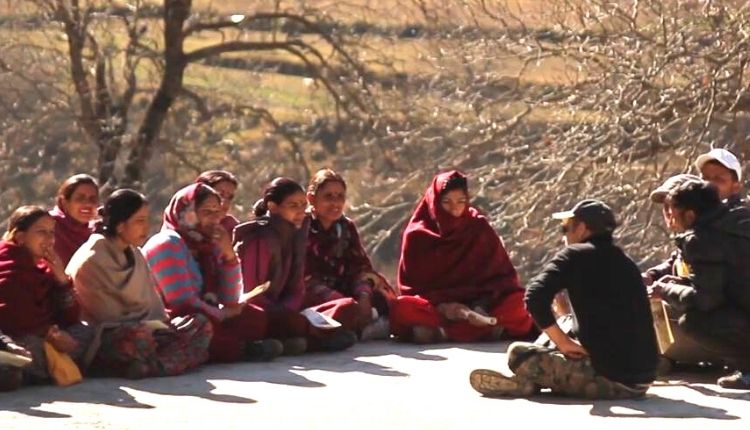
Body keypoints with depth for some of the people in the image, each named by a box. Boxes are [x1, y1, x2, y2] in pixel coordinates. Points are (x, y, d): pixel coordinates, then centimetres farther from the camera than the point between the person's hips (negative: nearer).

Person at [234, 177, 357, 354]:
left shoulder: (294, 236, 11)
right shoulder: (260, 240, -12)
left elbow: (296, 290, 10)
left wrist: (287, 309, -12)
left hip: (283, 311, 9)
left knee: (348, 307, -5)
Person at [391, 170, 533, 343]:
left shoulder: (480, 230, 4)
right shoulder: (417, 236, 2)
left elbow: (503, 275, 3)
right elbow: (410, 284, 0)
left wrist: (484, 301, -17)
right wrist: (439, 305, -20)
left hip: (476, 303, 1)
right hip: (433, 307, -1)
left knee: (518, 302, -27)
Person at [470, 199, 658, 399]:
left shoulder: (575, 256, -2)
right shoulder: (626, 263, 18)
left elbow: (535, 297, -15)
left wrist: (563, 342, -7)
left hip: (609, 378, -7)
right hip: (643, 380, 7)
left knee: (519, 353, 2)